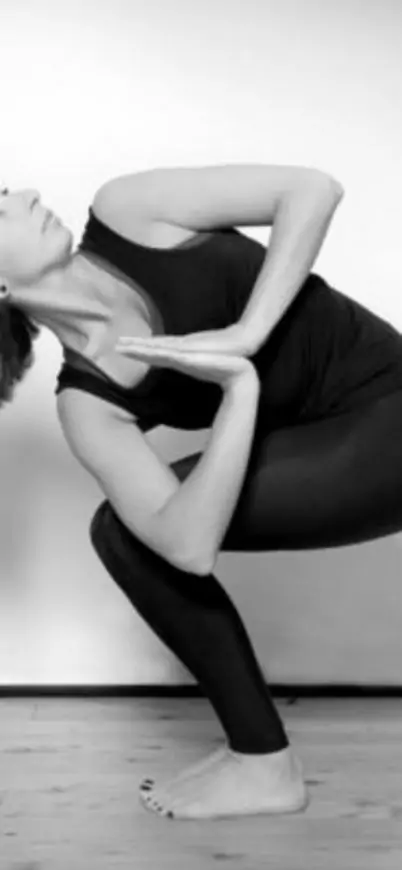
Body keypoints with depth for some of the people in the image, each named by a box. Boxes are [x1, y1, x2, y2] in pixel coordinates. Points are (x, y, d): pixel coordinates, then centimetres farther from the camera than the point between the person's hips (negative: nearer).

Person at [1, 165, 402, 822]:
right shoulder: (89, 403, -5)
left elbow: (312, 189, -15)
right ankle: (257, 751, 19)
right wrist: (242, 386, -29)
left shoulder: (125, 214, -11)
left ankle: (266, 766, 3)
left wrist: (247, 334, -24)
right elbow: (190, 545, -20)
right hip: (329, 442, 5)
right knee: (130, 530, 5)